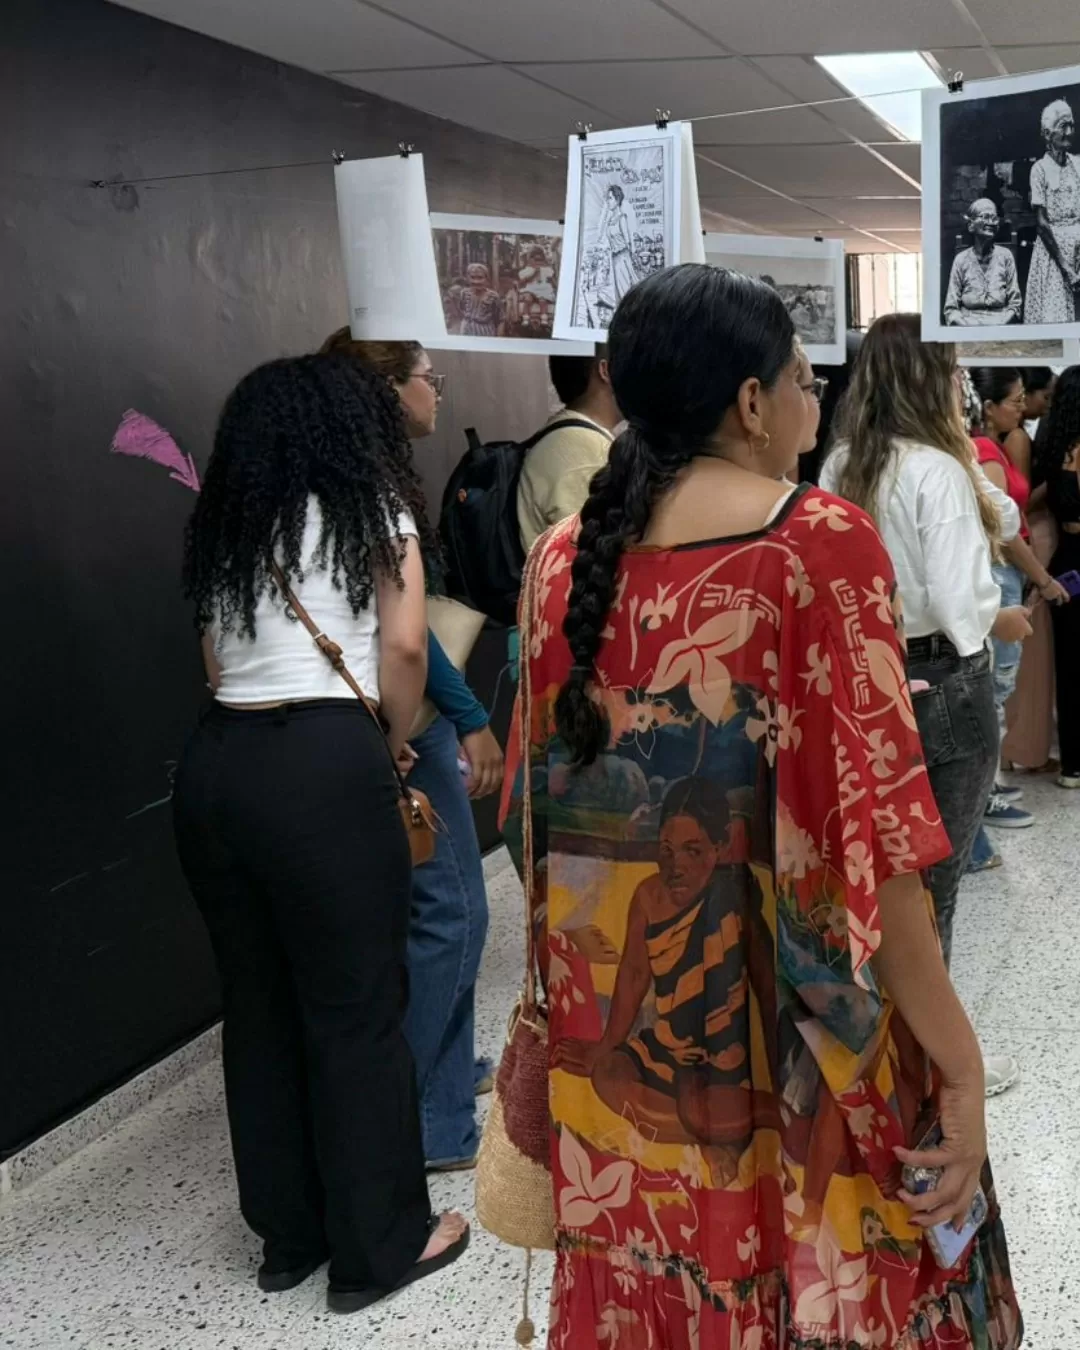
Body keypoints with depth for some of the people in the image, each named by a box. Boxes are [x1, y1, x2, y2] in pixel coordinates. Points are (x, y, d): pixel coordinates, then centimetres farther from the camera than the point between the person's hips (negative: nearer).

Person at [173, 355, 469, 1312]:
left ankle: (290, 1234, 30)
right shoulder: (372, 508, 5)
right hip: (323, 765, -6)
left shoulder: (224, 527, 20)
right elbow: (404, 647, -5)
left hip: (215, 764, 6)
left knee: (259, 1003, 16)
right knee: (356, 1008, 6)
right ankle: (379, 1245, 18)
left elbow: (218, 666, 13)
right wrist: (393, 746, 11)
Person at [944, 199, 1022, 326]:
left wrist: (999, 324, -10)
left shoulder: (1005, 256, 8)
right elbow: (951, 309, 5)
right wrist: (967, 325, -13)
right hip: (968, 326, -1)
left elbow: (1014, 305, 7)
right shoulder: (961, 260, 6)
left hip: (1000, 326, 1)